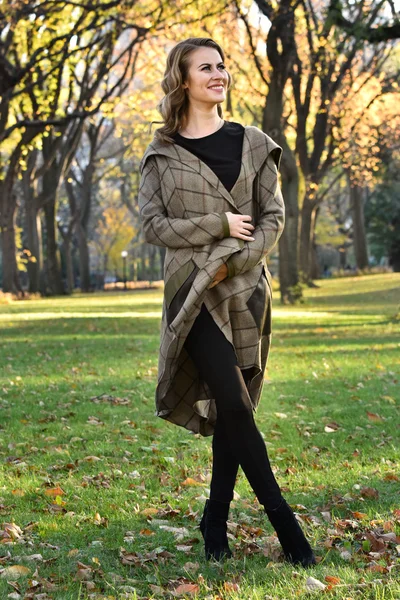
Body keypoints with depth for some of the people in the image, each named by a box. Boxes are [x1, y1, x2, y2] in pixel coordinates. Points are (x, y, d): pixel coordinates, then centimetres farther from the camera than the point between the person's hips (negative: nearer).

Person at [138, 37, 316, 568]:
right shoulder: (162, 154, 6)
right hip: (193, 290, -2)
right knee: (233, 404, -14)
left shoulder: (253, 144, 10)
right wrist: (219, 225, -8)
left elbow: (274, 217, 5)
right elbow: (152, 225, 0)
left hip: (246, 288, 2)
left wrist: (234, 260, -10)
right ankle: (282, 519, -8)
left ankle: (216, 519, 17)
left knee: (232, 408, 3)